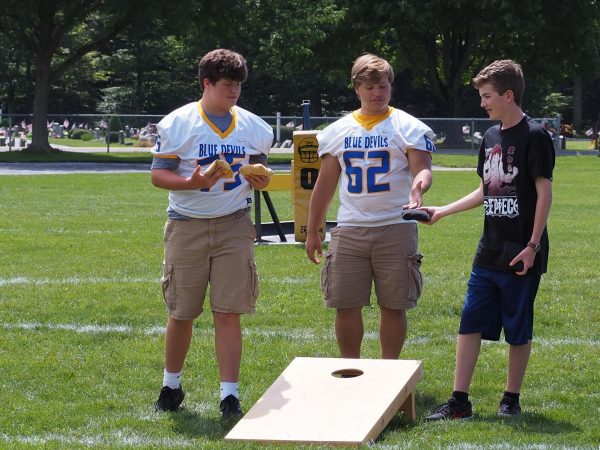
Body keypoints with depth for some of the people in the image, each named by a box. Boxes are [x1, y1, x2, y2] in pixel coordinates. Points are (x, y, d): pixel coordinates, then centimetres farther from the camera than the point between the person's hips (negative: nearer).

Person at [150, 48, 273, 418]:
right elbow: (158, 174, -3)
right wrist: (192, 182, -21)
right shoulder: (177, 124, -3)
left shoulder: (254, 127, 7)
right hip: (187, 225, -1)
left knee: (229, 313, -4)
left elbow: (260, 171, 17)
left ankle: (230, 394, -1)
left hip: (234, 225, 2)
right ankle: (171, 384, 27)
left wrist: (261, 180, -7)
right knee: (181, 313, 6)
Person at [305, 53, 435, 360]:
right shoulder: (337, 131, 12)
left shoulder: (409, 128, 2)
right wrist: (312, 231, 15)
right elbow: (325, 184, 16)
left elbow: (422, 169, -8)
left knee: (393, 305, 2)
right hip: (349, 229, 3)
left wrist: (418, 186, -33)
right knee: (346, 306, 2)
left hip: (395, 228, -3)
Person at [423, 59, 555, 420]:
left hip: (520, 255, -7)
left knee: (518, 329, 4)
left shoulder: (534, 136, -10)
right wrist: (443, 211, 19)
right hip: (489, 253, 7)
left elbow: (544, 192, -12)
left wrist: (533, 246, -16)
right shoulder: (491, 137, 12)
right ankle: (460, 401, 7)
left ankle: (512, 399, 17)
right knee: (470, 323, 4)